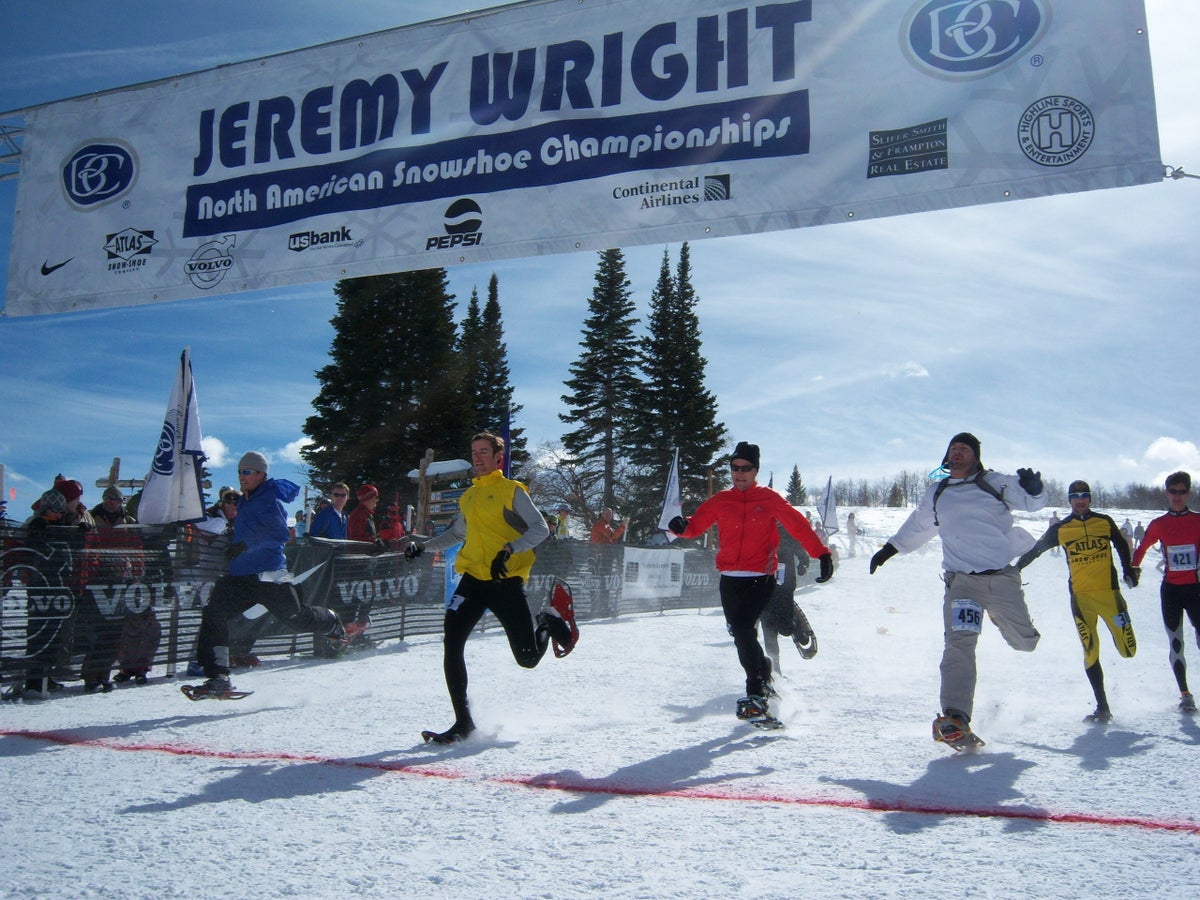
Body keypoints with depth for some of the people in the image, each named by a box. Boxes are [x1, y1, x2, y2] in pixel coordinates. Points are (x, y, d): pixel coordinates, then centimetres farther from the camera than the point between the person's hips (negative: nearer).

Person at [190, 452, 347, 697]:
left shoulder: (271, 499, -9)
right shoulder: (244, 502, 18)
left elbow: (279, 534, -23)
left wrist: (246, 545, -30)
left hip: (269, 576, -8)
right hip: (240, 576, 8)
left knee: (299, 619, -1)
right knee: (214, 615, -10)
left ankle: (333, 623, 32)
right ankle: (218, 678, -9)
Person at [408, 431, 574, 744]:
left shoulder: (512, 491, -2)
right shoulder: (468, 497, 17)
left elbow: (541, 529, -10)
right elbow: (456, 534, 33)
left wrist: (509, 550, -24)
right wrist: (423, 546, 20)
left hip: (506, 581, -5)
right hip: (473, 579, 5)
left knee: (528, 658, -1)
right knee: (452, 643, -14)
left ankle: (552, 620, 33)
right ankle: (463, 723, -4)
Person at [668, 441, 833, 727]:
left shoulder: (769, 499, 2)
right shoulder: (720, 501, 9)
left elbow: (798, 526, 3)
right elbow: (696, 525, 6)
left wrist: (822, 554, -2)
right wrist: (681, 527, -16)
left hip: (761, 578, -4)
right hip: (730, 579, 4)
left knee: (744, 629, -18)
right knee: (740, 635, 6)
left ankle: (756, 695, -10)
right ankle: (763, 676, 30)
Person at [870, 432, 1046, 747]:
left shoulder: (995, 483, 5)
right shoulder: (936, 494, 15)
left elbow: (1032, 502, 0)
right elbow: (917, 527, 31)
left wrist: (1034, 488, -23)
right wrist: (888, 549, 33)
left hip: (1002, 577, 0)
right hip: (961, 580, 1)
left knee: (1025, 642, 9)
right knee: (959, 643, -18)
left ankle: (1000, 615, 44)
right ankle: (955, 717, -23)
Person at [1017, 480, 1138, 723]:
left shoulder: (1105, 522, 6)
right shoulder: (1060, 529, 4)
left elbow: (1122, 546, 22)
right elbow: (1036, 549, 11)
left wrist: (1128, 571, 16)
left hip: (1109, 591, 1)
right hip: (1080, 596, 0)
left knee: (1128, 650, -3)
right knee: (1090, 652, -3)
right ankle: (1102, 708, 4)